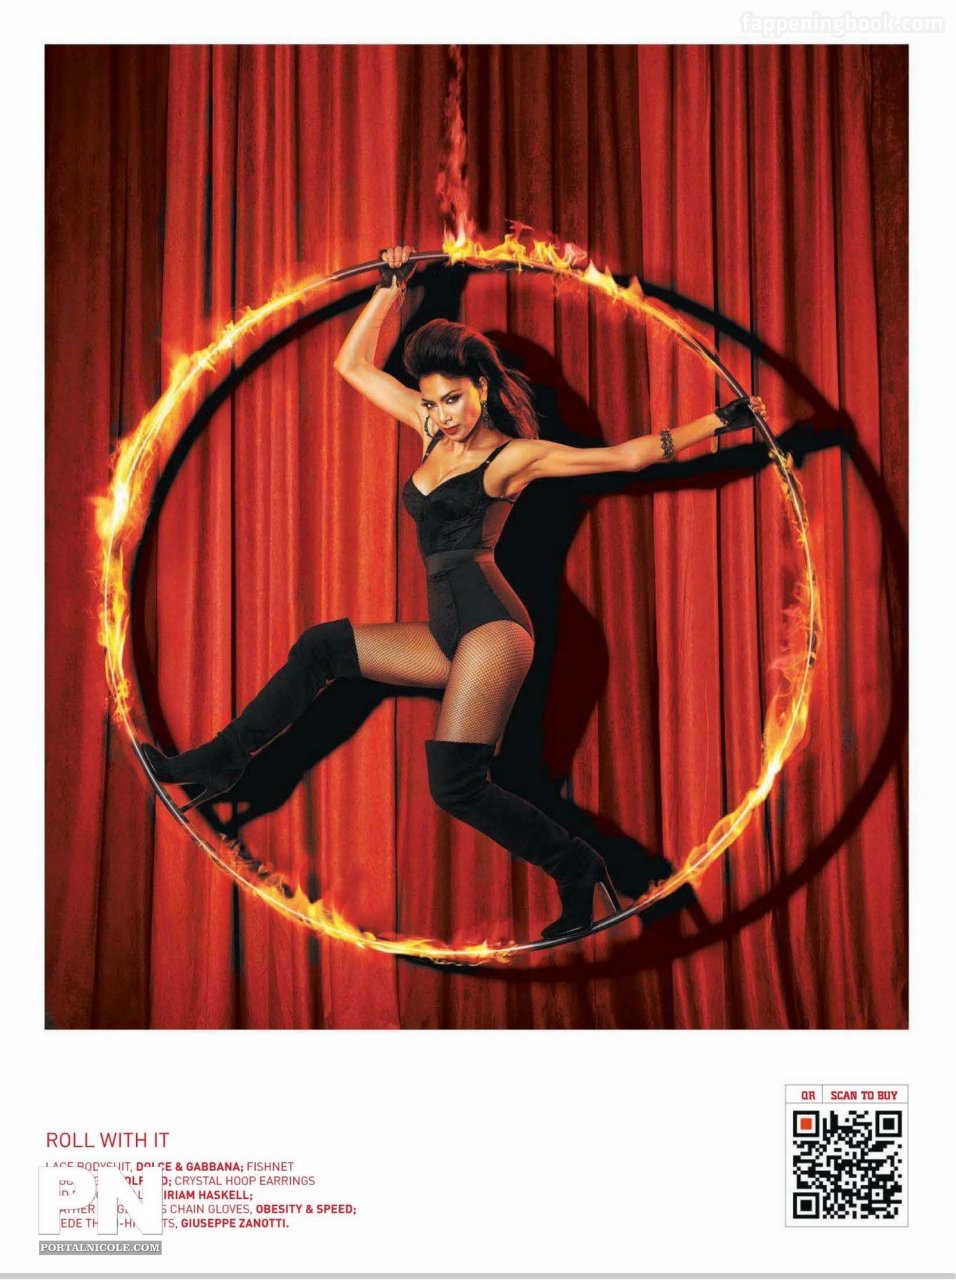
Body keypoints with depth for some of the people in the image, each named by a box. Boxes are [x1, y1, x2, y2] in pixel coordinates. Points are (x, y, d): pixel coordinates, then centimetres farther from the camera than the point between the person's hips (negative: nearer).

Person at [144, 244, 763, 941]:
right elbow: (354, 365, 21)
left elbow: (627, 455, -2)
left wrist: (719, 421, -4)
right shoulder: (438, 430, 17)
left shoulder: (516, 454, -2)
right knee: (321, 646, 9)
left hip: (490, 622, -8)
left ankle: (576, 866, -4)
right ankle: (222, 759, 16)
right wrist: (391, 286, 17)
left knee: (455, 784, -17)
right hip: (449, 632, 8)